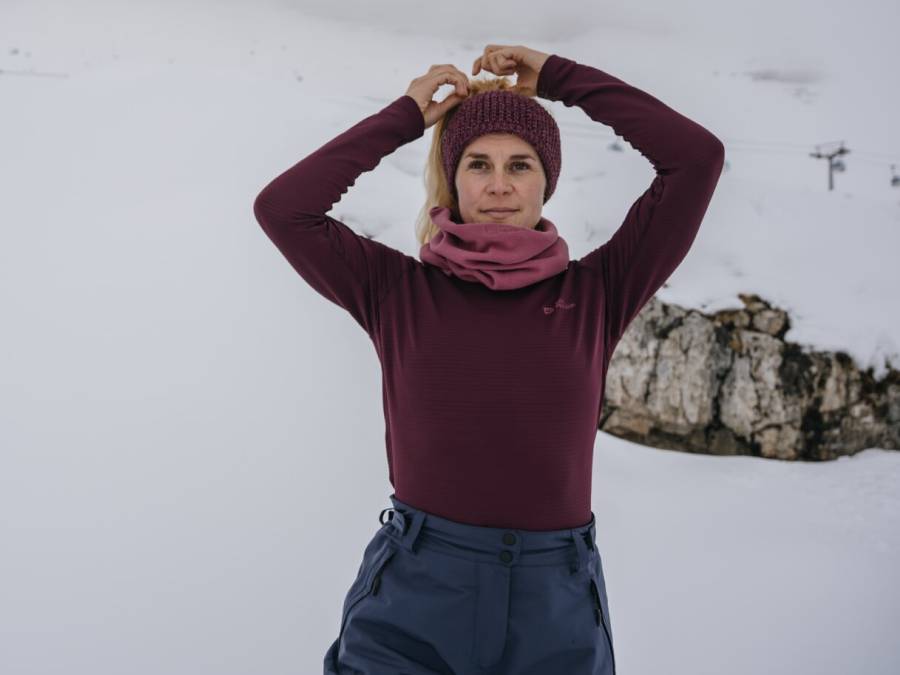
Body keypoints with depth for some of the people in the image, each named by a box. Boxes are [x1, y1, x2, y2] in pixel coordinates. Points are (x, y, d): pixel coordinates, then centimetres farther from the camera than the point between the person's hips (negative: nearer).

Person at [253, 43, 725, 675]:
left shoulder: (595, 294, 3)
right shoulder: (399, 290, 4)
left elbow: (698, 156, -1)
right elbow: (281, 207, -7)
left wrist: (559, 76, 5)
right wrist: (405, 116, 1)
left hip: (557, 612, 1)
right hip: (411, 603, -1)